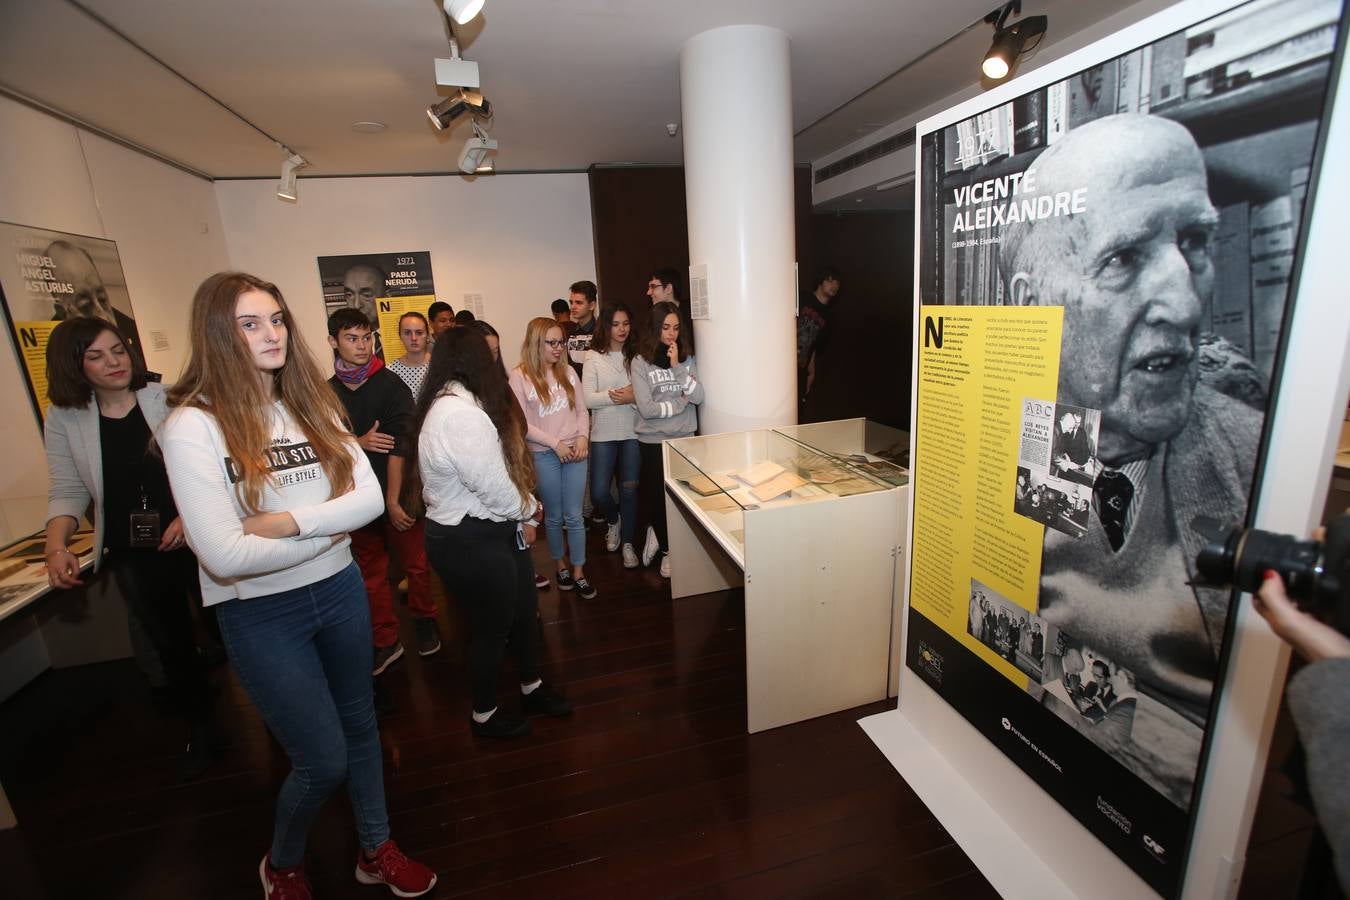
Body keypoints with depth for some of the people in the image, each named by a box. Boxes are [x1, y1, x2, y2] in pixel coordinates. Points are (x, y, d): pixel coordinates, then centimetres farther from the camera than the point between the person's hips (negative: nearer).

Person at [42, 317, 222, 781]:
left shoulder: (166, 399, -8)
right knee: (171, 645, 17)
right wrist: (56, 546, -11)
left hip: (194, 538, -3)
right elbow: (67, 491, 3)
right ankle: (201, 730, 37)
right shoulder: (63, 419, 0)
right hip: (133, 556, 3)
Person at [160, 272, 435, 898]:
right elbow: (223, 555, -21)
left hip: (340, 591, 5)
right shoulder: (192, 426, -14)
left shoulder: (311, 405, 1)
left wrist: (288, 522, -20)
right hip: (262, 614, -4)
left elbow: (371, 497, -8)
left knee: (360, 724, 19)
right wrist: (326, 529, -13)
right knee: (323, 761, 6)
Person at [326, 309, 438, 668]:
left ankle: (425, 621, 32)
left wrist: (393, 499, -17)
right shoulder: (327, 393, 3)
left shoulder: (390, 385, -8)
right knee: (370, 573, 12)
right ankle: (385, 642, 27)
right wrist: (358, 443, -16)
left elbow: (399, 444, -14)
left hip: (399, 493, -3)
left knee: (416, 564, 7)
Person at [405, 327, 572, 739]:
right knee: (492, 626, 9)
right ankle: (484, 715, 34)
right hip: (471, 542, -10)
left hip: (492, 530, 10)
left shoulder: (455, 404, 9)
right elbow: (493, 485, -23)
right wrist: (529, 511, -4)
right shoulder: (459, 413, -26)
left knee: (524, 609, 21)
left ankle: (532, 688, 43)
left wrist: (524, 514, 2)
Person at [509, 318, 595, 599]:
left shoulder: (568, 372, 6)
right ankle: (560, 565, 33)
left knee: (574, 516, 6)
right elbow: (521, 423, -10)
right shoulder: (519, 376, -7)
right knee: (554, 516, 12)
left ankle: (579, 572, 18)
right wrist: (555, 444, -14)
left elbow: (581, 410, 9)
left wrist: (583, 437, -8)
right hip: (544, 455, -3)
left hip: (575, 451, 3)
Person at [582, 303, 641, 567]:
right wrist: (615, 396, -20)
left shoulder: (636, 354, 2)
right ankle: (613, 521, 34)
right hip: (603, 434, -1)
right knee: (599, 493, 0)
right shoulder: (593, 357, -2)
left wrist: (633, 396, -18)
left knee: (629, 490, 6)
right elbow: (588, 399, -7)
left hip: (632, 432, 1)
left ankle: (627, 543, 24)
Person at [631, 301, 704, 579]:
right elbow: (646, 408, -15)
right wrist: (681, 402, -8)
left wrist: (677, 367, -15)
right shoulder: (641, 362, -7)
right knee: (657, 495, 10)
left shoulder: (687, 358, 3)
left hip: (684, 438, 2)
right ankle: (667, 548, 35)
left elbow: (699, 397, -9)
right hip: (653, 441, -2)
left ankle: (659, 536, 35)